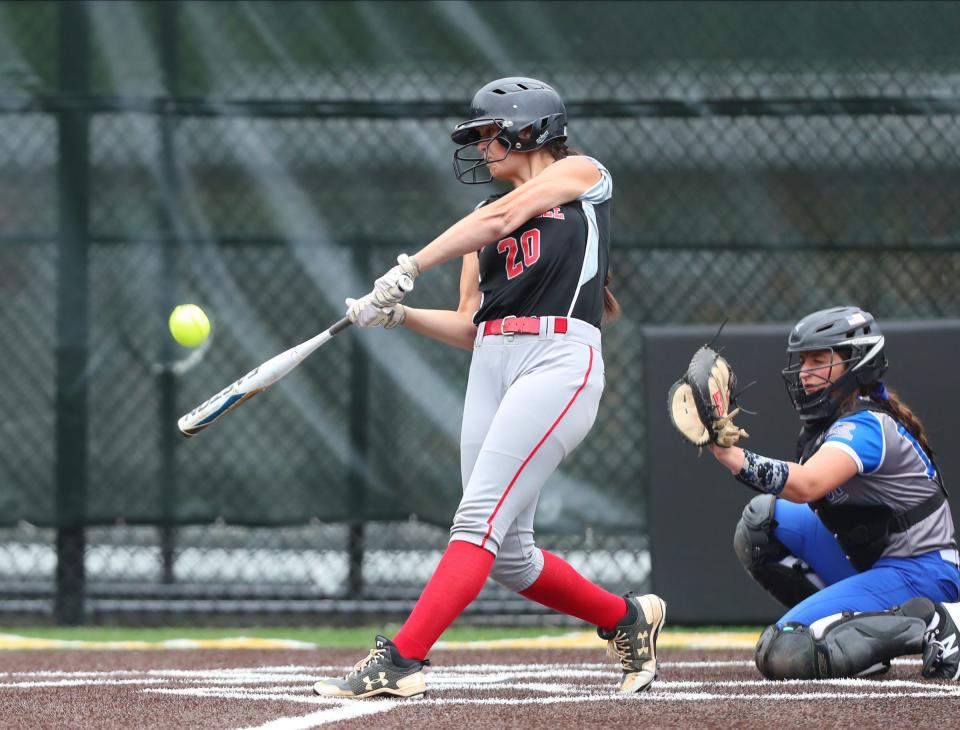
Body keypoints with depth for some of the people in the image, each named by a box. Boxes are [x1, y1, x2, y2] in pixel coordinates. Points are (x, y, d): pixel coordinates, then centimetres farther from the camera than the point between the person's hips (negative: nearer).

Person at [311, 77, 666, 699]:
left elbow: (503, 217, -7)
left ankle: (400, 661, -27)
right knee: (508, 557, 2)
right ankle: (626, 619, 23)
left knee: (480, 519, -18)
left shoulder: (582, 175, 9)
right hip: (493, 364, 7)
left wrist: (408, 269, -14)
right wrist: (398, 314, 0)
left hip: (560, 358, -7)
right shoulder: (486, 226, 25)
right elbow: (469, 328, 18)